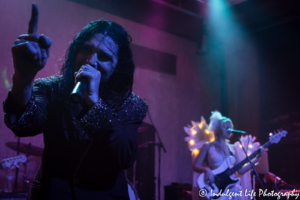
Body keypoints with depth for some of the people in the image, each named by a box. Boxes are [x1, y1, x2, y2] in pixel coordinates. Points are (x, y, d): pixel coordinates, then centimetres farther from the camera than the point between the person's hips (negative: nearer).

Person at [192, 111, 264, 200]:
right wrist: (206, 170, -22)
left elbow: (240, 170, 10)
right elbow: (195, 166, -3)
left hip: (232, 187, 5)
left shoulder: (231, 148, 12)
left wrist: (257, 157, 5)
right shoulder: (208, 146, -1)